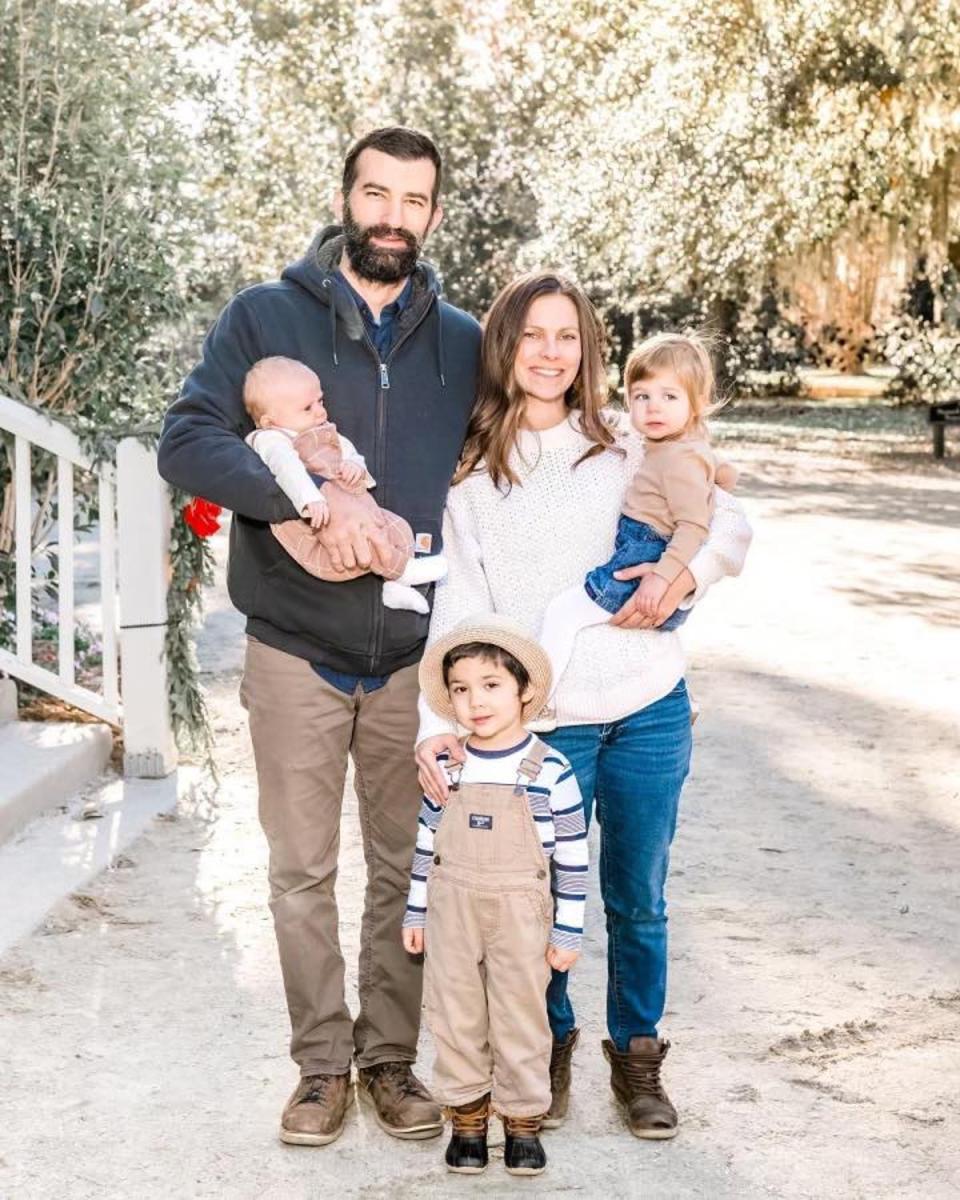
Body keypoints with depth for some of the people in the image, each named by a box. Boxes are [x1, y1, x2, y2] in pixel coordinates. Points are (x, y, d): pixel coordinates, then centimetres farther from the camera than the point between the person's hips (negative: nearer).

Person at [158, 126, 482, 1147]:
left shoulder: (463, 342, 7)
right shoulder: (265, 316, -1)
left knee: (406, 870, 11)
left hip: (415, 654, 2)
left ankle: (390, 1058, 26)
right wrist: (314, 499, -23)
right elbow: (186, 442, -12)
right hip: (295, 650, -2)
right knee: (302, 872, 7)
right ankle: (322, 1066, 22)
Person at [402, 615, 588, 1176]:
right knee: (456, 1017, 10)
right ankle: (467, 1116, 26)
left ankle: (524, 1119, 24)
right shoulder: (446, 769, -1)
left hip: (521, 919, -3)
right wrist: (416, 914, 10)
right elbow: (426, 845, 8)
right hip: (452, 916, 3)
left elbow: (573, 857, -6)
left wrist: (567, 932, -5)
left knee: (521, 1019, 8)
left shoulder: (550, 770, -11)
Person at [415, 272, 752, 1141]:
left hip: (648, 712, 1)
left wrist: (686, 576, -10)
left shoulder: (629, 453, 6)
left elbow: (733, 524, 10)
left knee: (638, 901, 11)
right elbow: (457, 609, -3)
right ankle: (551, 1046, 31)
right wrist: (440, 723, -14)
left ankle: (637, 1054, 30)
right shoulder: (471, 480, 2)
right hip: (543, 726, -1)